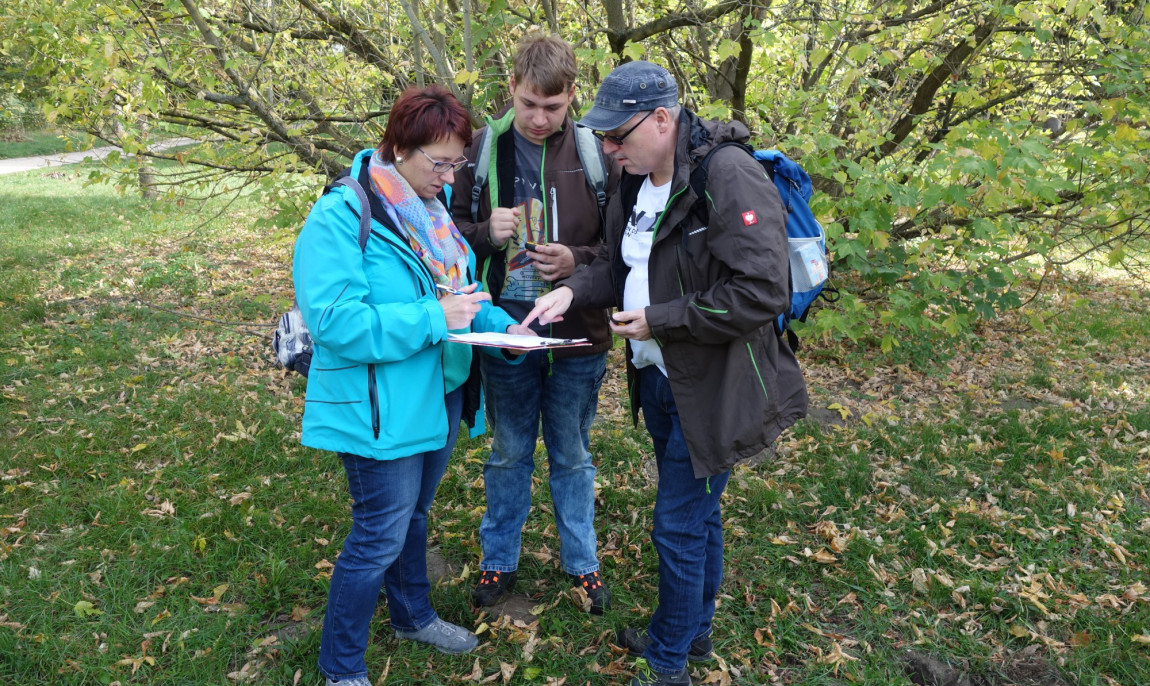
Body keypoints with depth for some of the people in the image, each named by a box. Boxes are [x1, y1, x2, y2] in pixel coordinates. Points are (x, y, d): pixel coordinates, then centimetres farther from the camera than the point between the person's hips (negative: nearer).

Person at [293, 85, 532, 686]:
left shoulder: (435, 207, 4)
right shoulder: (341, 217, -20)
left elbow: (459, 290, 13)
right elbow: (333, 320, -28)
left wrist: (503, 326, -6)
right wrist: (433, 317, -28)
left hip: (439, 396, 8)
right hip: (380, 409, -8)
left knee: (412, 516, 25)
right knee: (380, 536, 3)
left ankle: (412, 614, 49)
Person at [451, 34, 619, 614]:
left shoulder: (595, 152, -7)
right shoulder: (482, 147, -4)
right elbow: (454, 228, 5)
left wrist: (578, 260, -20)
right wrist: (487, 232, -17)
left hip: (577, 335, -1)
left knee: (572, 456, 17)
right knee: (508, 454, 17)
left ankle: (581, 562, 36)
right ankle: (499, 560, 36)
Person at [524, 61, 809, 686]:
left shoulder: (730, 178, -22)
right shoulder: (638, 182, 6)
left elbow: (762, 293, -27)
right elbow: (623, 267, 16)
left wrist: (658, 320, -21)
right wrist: (574, 290, -4)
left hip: (709, 388, -8)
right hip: (658, 377, 8)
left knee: (680, 526, 3)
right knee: (697, 512, 23)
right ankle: (693, 632, 42)